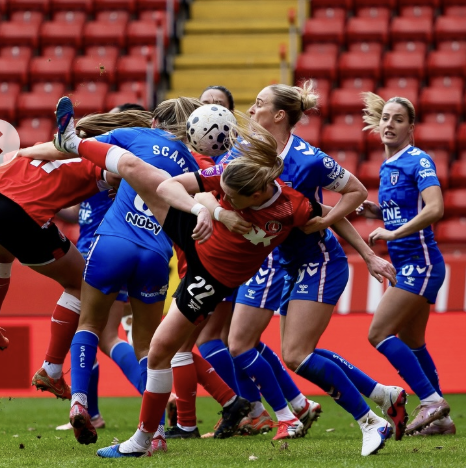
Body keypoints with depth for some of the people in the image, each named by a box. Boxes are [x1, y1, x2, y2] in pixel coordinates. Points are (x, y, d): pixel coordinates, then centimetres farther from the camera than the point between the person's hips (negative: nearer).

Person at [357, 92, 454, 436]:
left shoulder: (418, 161, -13)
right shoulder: (388, 166, 13)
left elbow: (434, 209, -26)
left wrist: (393, 233, -24)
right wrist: (375, 211, 6)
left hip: (420, 262, -9)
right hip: (405, 265, 9)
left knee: (379, 333, -14)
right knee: (411, 343, 13)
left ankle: (431, 400, -13)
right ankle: (441, 418, 18)